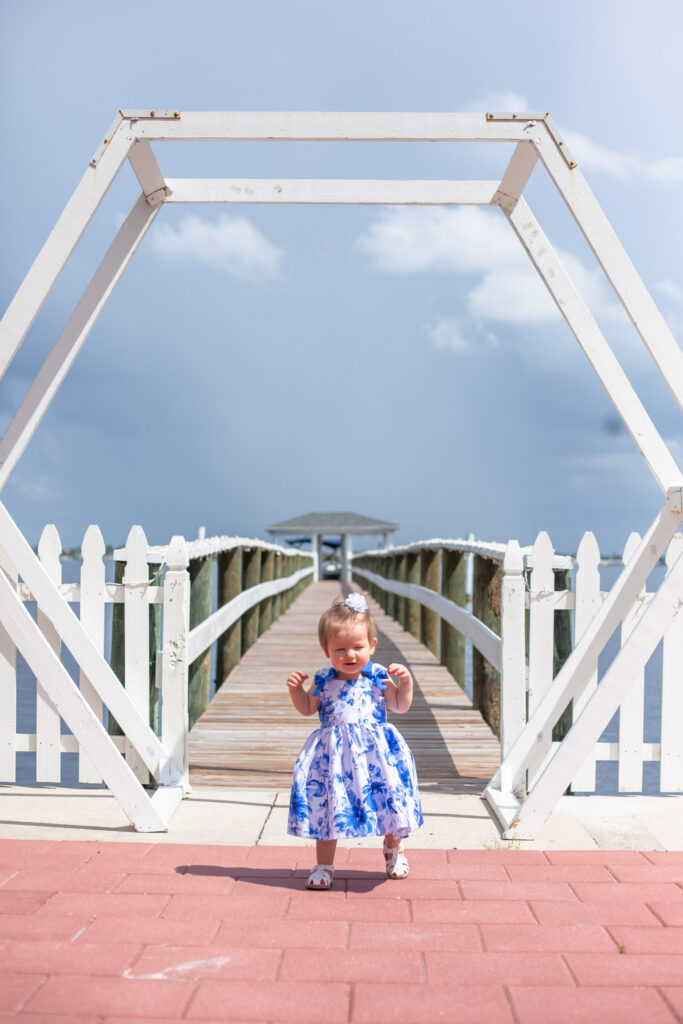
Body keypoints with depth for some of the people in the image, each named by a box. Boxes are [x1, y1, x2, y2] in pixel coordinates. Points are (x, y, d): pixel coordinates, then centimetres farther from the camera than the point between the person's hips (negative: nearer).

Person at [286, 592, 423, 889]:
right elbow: (307, 709, 14)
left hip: (375, 752, 0)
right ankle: (324, 865, 17)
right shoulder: (323, 681, 0)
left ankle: (394, 848, 37)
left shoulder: (378, 677, -1)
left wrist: (405, 683, -7)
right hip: (333, 754, 0)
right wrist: (296, 690, -3)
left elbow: (400, 706, 8)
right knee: (328, 805, 2)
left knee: (387, 797, 6)